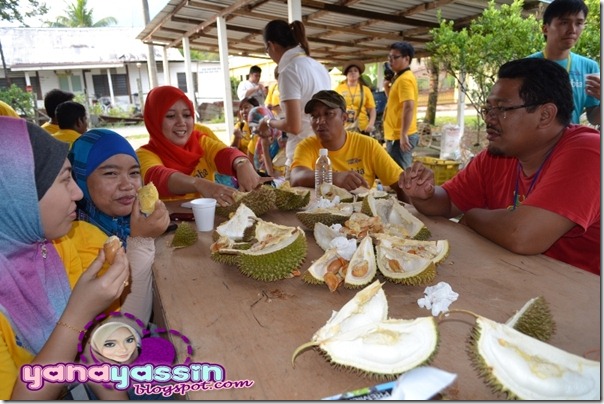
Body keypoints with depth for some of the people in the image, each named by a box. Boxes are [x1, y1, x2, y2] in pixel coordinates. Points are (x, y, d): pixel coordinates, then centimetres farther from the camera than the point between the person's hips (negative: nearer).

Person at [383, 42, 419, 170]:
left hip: (399, 137, -10)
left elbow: (409, 107, -24)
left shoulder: (405, 79, -15)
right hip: (396, 135, 10)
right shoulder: (400, 78, 17)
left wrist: (403, 135, -28)